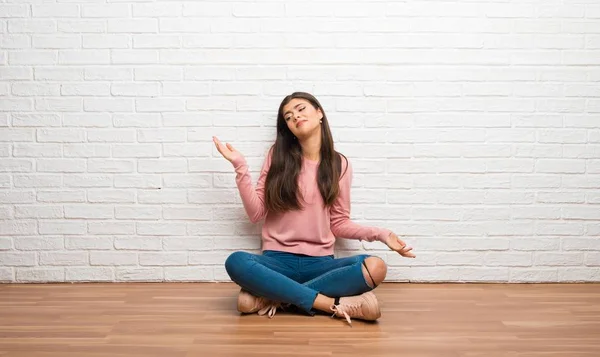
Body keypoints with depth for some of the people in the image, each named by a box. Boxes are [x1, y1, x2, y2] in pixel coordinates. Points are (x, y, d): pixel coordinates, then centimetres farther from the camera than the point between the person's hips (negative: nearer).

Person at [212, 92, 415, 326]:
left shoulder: (339, 164, 6)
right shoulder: (278, 156, 4)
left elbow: (339, 224, 9)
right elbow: (256, 213, 0)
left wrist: (380, 234, -3)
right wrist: (240, 166, -7)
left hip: (319, 262, 1)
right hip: (278, 260, -1)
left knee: (375, 267, -28)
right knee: (236, 262, -33)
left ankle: (274, 297, -24)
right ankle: (334, 304, -30)